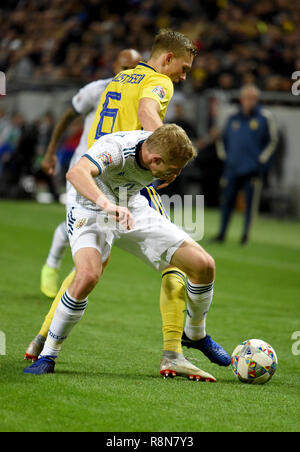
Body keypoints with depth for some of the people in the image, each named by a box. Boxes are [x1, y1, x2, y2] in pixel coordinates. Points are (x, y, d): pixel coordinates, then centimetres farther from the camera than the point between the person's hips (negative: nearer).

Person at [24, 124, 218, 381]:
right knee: (88, 274, -35)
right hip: (91, 209, -6)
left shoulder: (167, 152, -16)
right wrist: (107, 205, -69)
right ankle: (47, 356, -16)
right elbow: (76, 172, -55)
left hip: (133, 208, 6)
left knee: (204, 266, -7)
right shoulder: (116, 148, -35)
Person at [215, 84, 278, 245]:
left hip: (253, 169, -3)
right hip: (232, 168, 3)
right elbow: (223, 139, 24)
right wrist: (224, 156, 12)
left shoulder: (265, 117, 0)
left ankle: (245, 234, 5)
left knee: (250, 202, -5)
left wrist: (261, 161, -5)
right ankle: (222, 233, 11)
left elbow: (272, 141, 1)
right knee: (227, 200, 3)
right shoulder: (233, 119, 11)